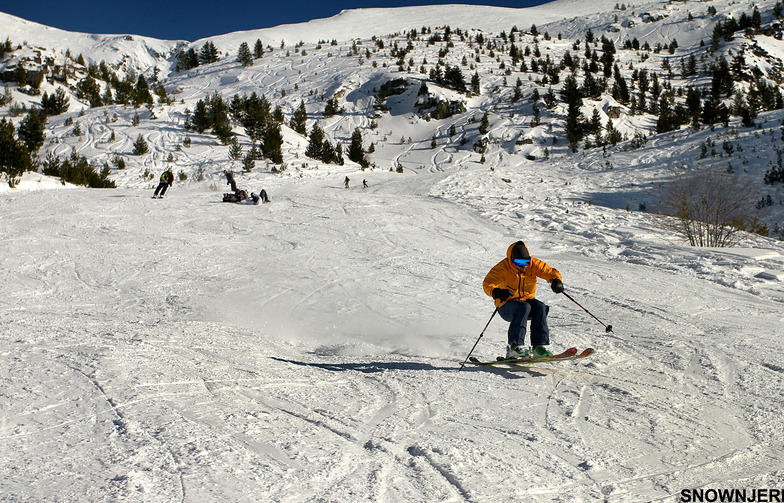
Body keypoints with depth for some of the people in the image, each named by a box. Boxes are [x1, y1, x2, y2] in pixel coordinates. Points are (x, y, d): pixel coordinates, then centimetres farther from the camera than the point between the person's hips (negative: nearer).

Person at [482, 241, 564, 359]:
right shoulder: (503, 267, -17)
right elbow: (488, 283, -26)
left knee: (540, 307, -26)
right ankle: (514, 346, -38)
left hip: (526, 299, 4)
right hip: (506, 306, -4)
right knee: (524, 307, -34)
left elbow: (551, 272, -2)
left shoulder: (533, 264, -6)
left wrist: (556, 281, -26)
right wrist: (496, 292, -48)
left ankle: (539, 345, -24)